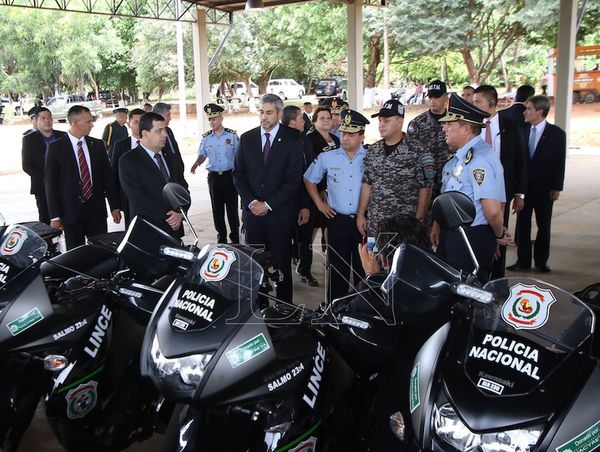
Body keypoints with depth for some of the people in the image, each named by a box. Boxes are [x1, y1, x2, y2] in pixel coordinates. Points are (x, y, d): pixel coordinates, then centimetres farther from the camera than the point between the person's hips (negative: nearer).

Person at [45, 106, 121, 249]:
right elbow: (50, 183, -4)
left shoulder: (98, 145, 6)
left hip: (97, 210, 3)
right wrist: (54, 216, -7)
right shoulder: (55, 148, -4)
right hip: (71, 212, -2)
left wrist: (114, 207, 8)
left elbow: (107, 177, 10)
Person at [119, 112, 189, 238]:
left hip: (175, 229, 5)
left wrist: (180, 213, -9)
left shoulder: (170, 157, 12)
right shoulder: (128, 161, -8)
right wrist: (168, 216, -15)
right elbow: (137, 198, -16)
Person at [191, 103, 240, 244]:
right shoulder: (206, 137, 5)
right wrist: (196, 163, -11)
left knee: (232, 207, 0)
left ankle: (235, 237, 13)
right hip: (213, 177, 3)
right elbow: (202, 155, 10)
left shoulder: (232, 135, -3)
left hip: (229, 175, -3)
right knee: (217, 208, 8)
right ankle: (221, 236, 21)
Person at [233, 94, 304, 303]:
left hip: (280, 213, -3)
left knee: (281, 262, 3)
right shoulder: (247, 138, 8)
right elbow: (238, 174, 8)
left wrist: (268, 205, -11)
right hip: (252, 211, 3)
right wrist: (251, 202, -6)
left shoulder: (293, 139, -3)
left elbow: (294, 178, -8)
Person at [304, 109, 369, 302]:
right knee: (337, 267, 7)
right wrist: (319, 203, 8)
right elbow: (309, 179, 14)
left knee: (363, 266, 6)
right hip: (337, 219, 1)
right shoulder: (327, 158, 2)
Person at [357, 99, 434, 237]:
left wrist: (418, 222, -12)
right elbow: (367, 184, 12)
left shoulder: (417, 151, -8)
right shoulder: (373, 150, 8)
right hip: (374, 225, 5)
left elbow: (425, 188, -9)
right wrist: (360, 214, 9)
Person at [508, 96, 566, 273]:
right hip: (524, 186, 3)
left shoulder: (556, 133, -4)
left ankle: (541, 261, 18)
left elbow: (559, 162, -4)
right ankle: (523, 260, 14)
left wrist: (556, 188, -8)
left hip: (544, 188, -2)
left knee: (544, 225, 8)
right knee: (523, 224, 6)